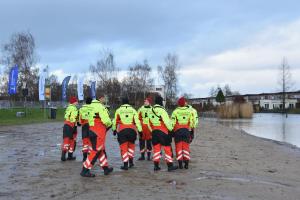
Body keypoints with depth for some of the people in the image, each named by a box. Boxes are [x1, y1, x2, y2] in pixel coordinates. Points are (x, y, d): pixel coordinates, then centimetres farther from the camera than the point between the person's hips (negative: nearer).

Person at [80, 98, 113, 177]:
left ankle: (106, 168, 32)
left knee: (100, 150, 19)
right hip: (98, 133, -10)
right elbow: (106, 121, -22)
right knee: (96, 152, -2)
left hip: (92, 131, 10)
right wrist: (109, 124, 1)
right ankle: (85, 171, 2)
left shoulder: (92, 106, 12)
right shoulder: (100, 107, -17)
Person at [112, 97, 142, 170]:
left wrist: (114, 129, 26)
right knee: (131, 145, 22)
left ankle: (125, 165, 2)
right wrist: (140, 130, 6)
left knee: (123, 147, 3)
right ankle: (131, 161, 21)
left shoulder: (118, 110, 6)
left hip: (122, 130, -1)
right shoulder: (133, 110, 7)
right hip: (132, 130, 2)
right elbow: (137, 121, 2)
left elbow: (115, 121, 12)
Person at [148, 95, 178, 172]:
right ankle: (170, 166, 3)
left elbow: (149, 124, 15)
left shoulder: (150, 111, 9)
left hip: (154, 132, 7)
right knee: (167, 148, 1)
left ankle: (156, 166, 14)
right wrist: (171, 129, -4)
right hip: (163, 132, -7)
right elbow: (167, 122, -16)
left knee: (156, 148, 12)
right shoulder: (161, 110, -13)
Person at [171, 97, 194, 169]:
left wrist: (171, 131, 3)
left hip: (178, 131, -2)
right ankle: (186, 164, 6)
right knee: (186, 147, 8)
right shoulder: (189, 111, 3)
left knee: (179, 147, 5)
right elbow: (192, 122, 4)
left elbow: (172, 122, -6)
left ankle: (180, 164, 5)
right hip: (186, 130, 2)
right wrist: (191, 130, 13)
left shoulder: (175, 111, -4)